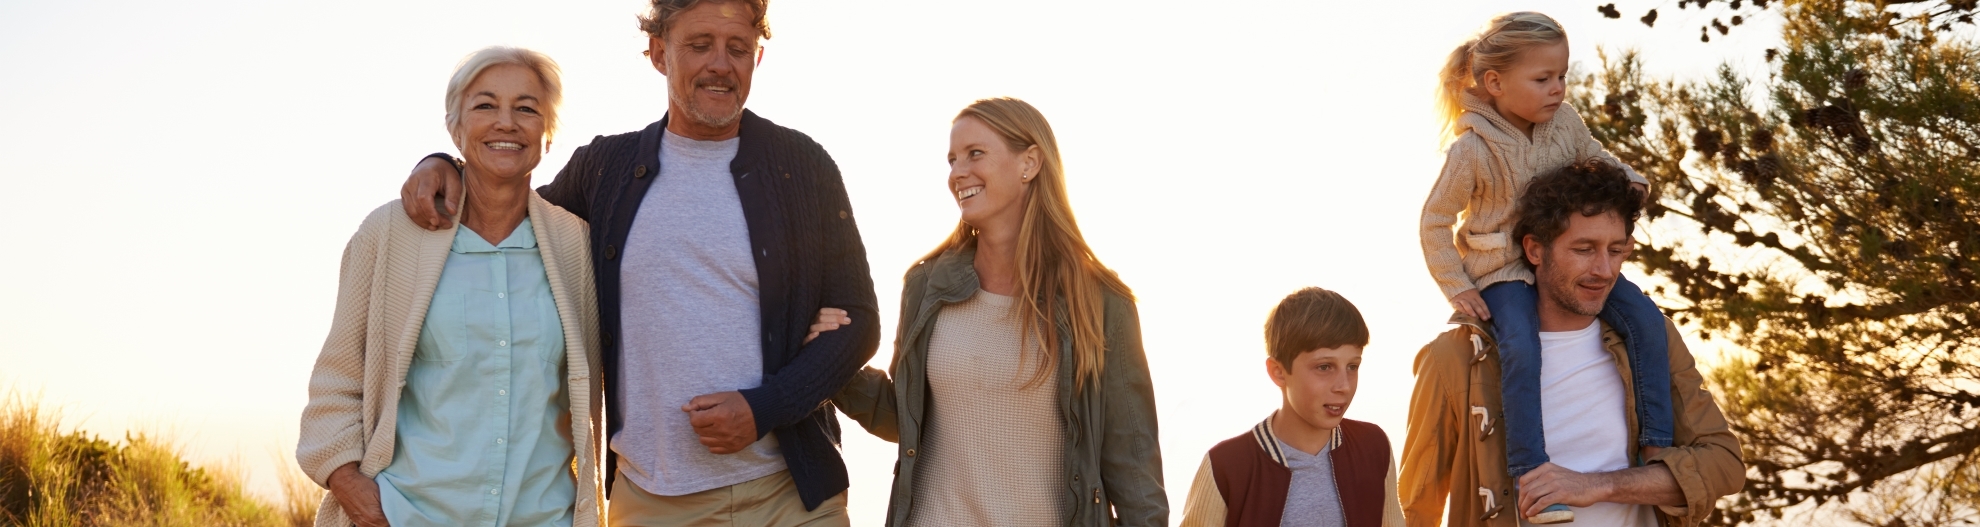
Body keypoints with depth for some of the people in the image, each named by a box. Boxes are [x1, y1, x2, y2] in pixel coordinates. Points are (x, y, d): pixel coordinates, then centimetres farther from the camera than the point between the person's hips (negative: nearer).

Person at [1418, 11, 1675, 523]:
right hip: (1504, 272, -5)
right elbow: (1435, 220, -7)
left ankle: (1656, 444, -4)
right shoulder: (1473, 150, -16)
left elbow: (1593, 157, 19)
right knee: (1522, 349, -33)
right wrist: (1457, 288, -11)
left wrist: (1626, 181, -2)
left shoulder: (1564, 121, -1)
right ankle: (1531, 478, -29)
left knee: (1644, 319, -13)